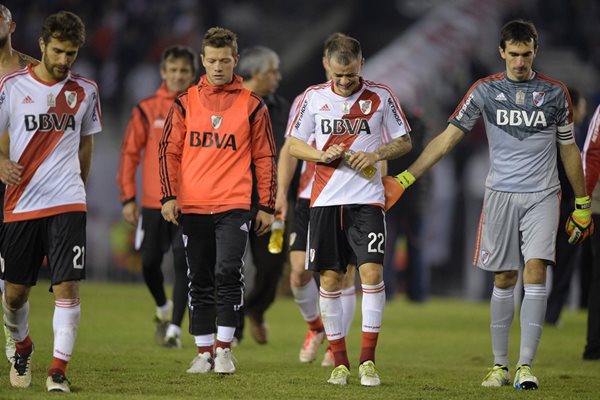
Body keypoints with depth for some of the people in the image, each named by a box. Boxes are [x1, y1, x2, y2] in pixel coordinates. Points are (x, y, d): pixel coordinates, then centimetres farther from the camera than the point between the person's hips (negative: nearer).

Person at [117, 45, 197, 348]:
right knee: (150, 263, 4)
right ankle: (163, 309, 31)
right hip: (153, 201, 1)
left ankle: (175, 328, -4)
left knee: (183, 263, -10)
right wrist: (128, 198, -1)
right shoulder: (147, 110, 2)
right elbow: (129, 153, 4)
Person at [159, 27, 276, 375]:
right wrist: (169, 196, -1)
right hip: (193, 206, 2)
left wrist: (267, 206, 4)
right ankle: (204, 352, 13)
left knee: (228, 273, -15)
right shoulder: (186, 103, 7)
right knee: (200, 281, 6)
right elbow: (169, 150, 9)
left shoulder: (252, 105, 4)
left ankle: (224, 348, -6)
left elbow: (265, 157, 7)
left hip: (234, 206, -2)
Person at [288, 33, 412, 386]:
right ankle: (339, 361, 11)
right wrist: (321, 155, -8)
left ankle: (368, 360, -8)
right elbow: (294, 145, 12)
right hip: (325, 201, 2)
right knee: (330, 279, 2)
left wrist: (376, 154, -10)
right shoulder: (313, 97, 4)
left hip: (367, 200, -2)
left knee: (372, 271, -14)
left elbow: (404, 142, 8)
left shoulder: (381, 96, 1)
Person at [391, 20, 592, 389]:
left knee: (535, 272, -13)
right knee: (504, 279, 2)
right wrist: (406, 177, -4)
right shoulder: (485, 91, 2)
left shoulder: (555, 92, 3)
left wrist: (583, 204, 13)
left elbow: (569, 150, 12)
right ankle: (500, 366, 11)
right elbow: (448, 138, 2)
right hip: (501, 193, 1)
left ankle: (526, 366, -12)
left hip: (542, 195, 0)